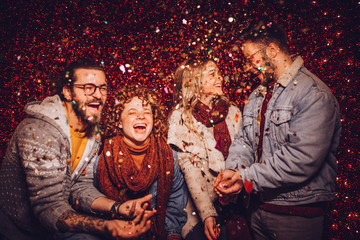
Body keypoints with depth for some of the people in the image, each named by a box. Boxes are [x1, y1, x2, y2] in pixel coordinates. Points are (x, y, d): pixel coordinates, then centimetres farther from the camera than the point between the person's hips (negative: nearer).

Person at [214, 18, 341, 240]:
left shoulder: (314, 94, -18)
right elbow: (245, 140, 7)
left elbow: (303, 158, -27)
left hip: (297, 214, -6)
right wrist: (233, 169, -12)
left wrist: (248, 178, -21)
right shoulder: (258, 95, 10)